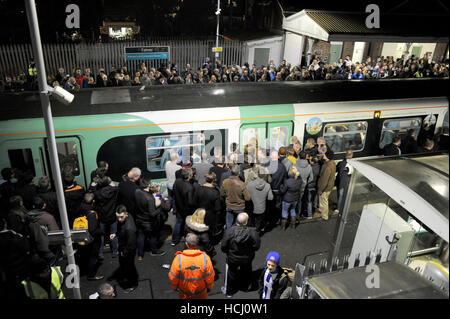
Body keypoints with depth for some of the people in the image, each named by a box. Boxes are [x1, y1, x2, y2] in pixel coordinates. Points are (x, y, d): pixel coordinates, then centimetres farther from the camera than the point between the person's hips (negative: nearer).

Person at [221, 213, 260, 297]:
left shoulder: (229, 231, -26)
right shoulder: (252, 232, -29)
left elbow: (223, 247, -17)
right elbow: (256, 246, -17)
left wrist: (228, 252, 5)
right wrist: (250, 250, 4)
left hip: (233, 258, 0)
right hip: (247, 259, 0)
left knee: (232, 274, 24)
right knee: (246, 272, 30)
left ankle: (229, 291, 43)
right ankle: (245, 287, 54)